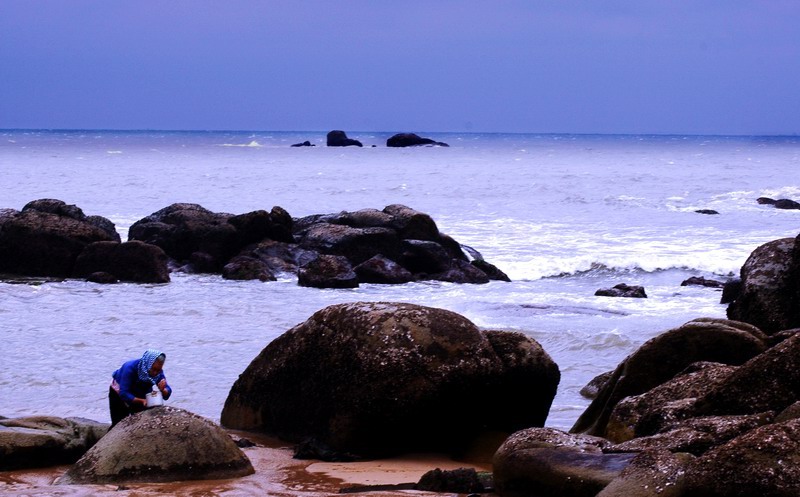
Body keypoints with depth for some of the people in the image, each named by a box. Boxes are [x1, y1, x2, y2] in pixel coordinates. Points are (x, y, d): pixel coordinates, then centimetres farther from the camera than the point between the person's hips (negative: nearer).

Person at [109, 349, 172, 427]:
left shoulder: (158, 371, -24)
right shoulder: (130, 368, -38)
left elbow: (167, 394, -22)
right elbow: (124, 394, -41)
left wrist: (163, 390, -46)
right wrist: (142, 401, -53)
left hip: (140, 395, 4)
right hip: (119, 394, -4)